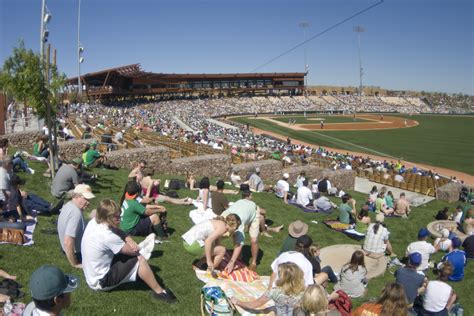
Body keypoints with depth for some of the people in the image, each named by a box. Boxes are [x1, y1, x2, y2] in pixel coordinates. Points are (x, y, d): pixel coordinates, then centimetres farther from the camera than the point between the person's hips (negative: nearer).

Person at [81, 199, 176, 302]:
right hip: (102, 282, -9)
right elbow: (133, 251, -19)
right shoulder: (107, 236, -32)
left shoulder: (93, 222, -8)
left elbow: (117, 231, 5)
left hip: (91, 277, 9)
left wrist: (131, 241, -13)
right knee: (139, 259, -10)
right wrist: (135, 247, 4)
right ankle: (159, 292, 1)